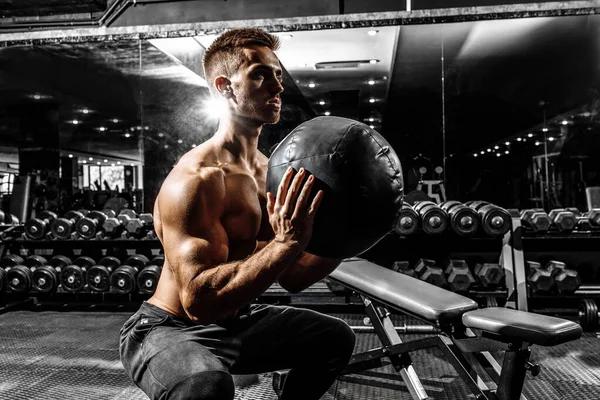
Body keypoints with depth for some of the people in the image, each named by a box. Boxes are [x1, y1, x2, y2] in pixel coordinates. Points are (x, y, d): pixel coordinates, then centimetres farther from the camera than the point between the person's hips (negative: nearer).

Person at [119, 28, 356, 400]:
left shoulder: (270, 172, 2)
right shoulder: (194, 179, -25)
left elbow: (292, 277, 6)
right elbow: (200, 300, -34)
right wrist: (287, 241, -38)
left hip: (235, 321, 9)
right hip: (169, 329, -8)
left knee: (335, 337, 16)